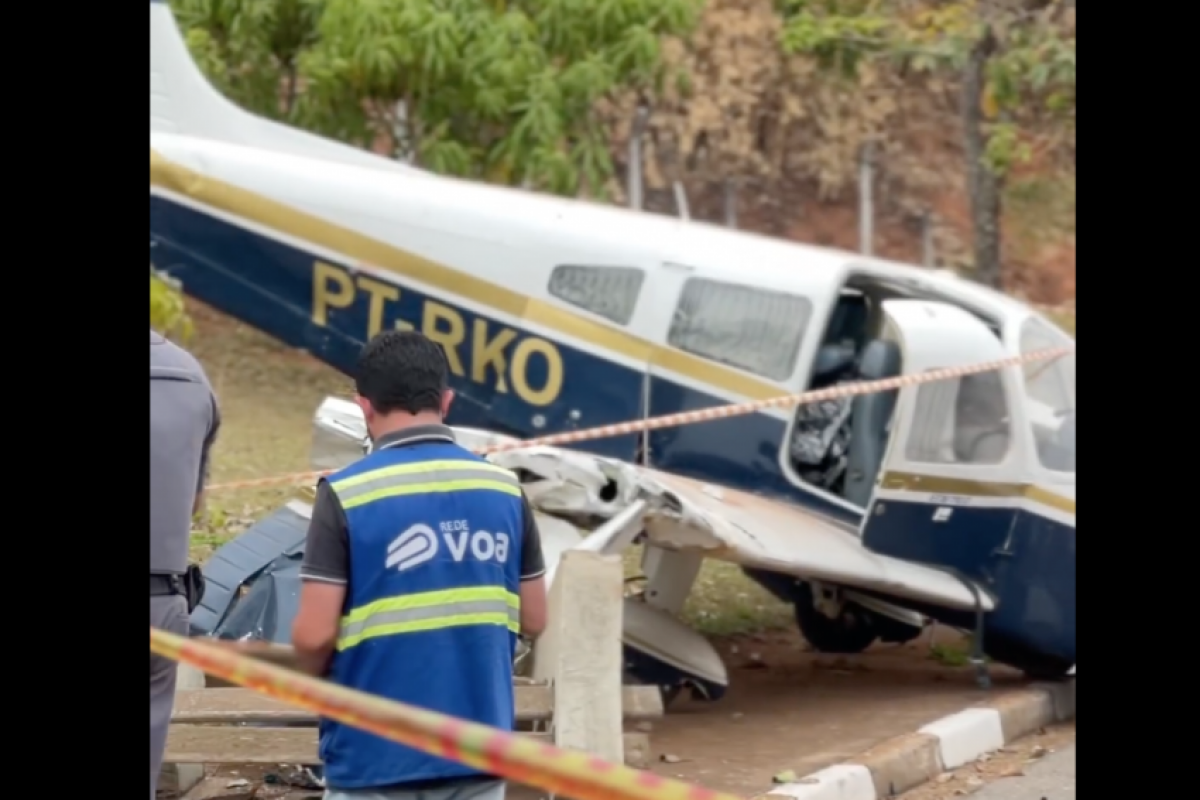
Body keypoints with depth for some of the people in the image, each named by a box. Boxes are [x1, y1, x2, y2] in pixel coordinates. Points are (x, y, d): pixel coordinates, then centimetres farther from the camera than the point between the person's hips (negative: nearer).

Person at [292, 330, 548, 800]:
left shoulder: (346, 495, -11)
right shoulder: (504, 489, 1)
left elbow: (313, 635, -14)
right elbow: (532, 619, 8)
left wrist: (318, 674, 8)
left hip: (375, 752, -4)